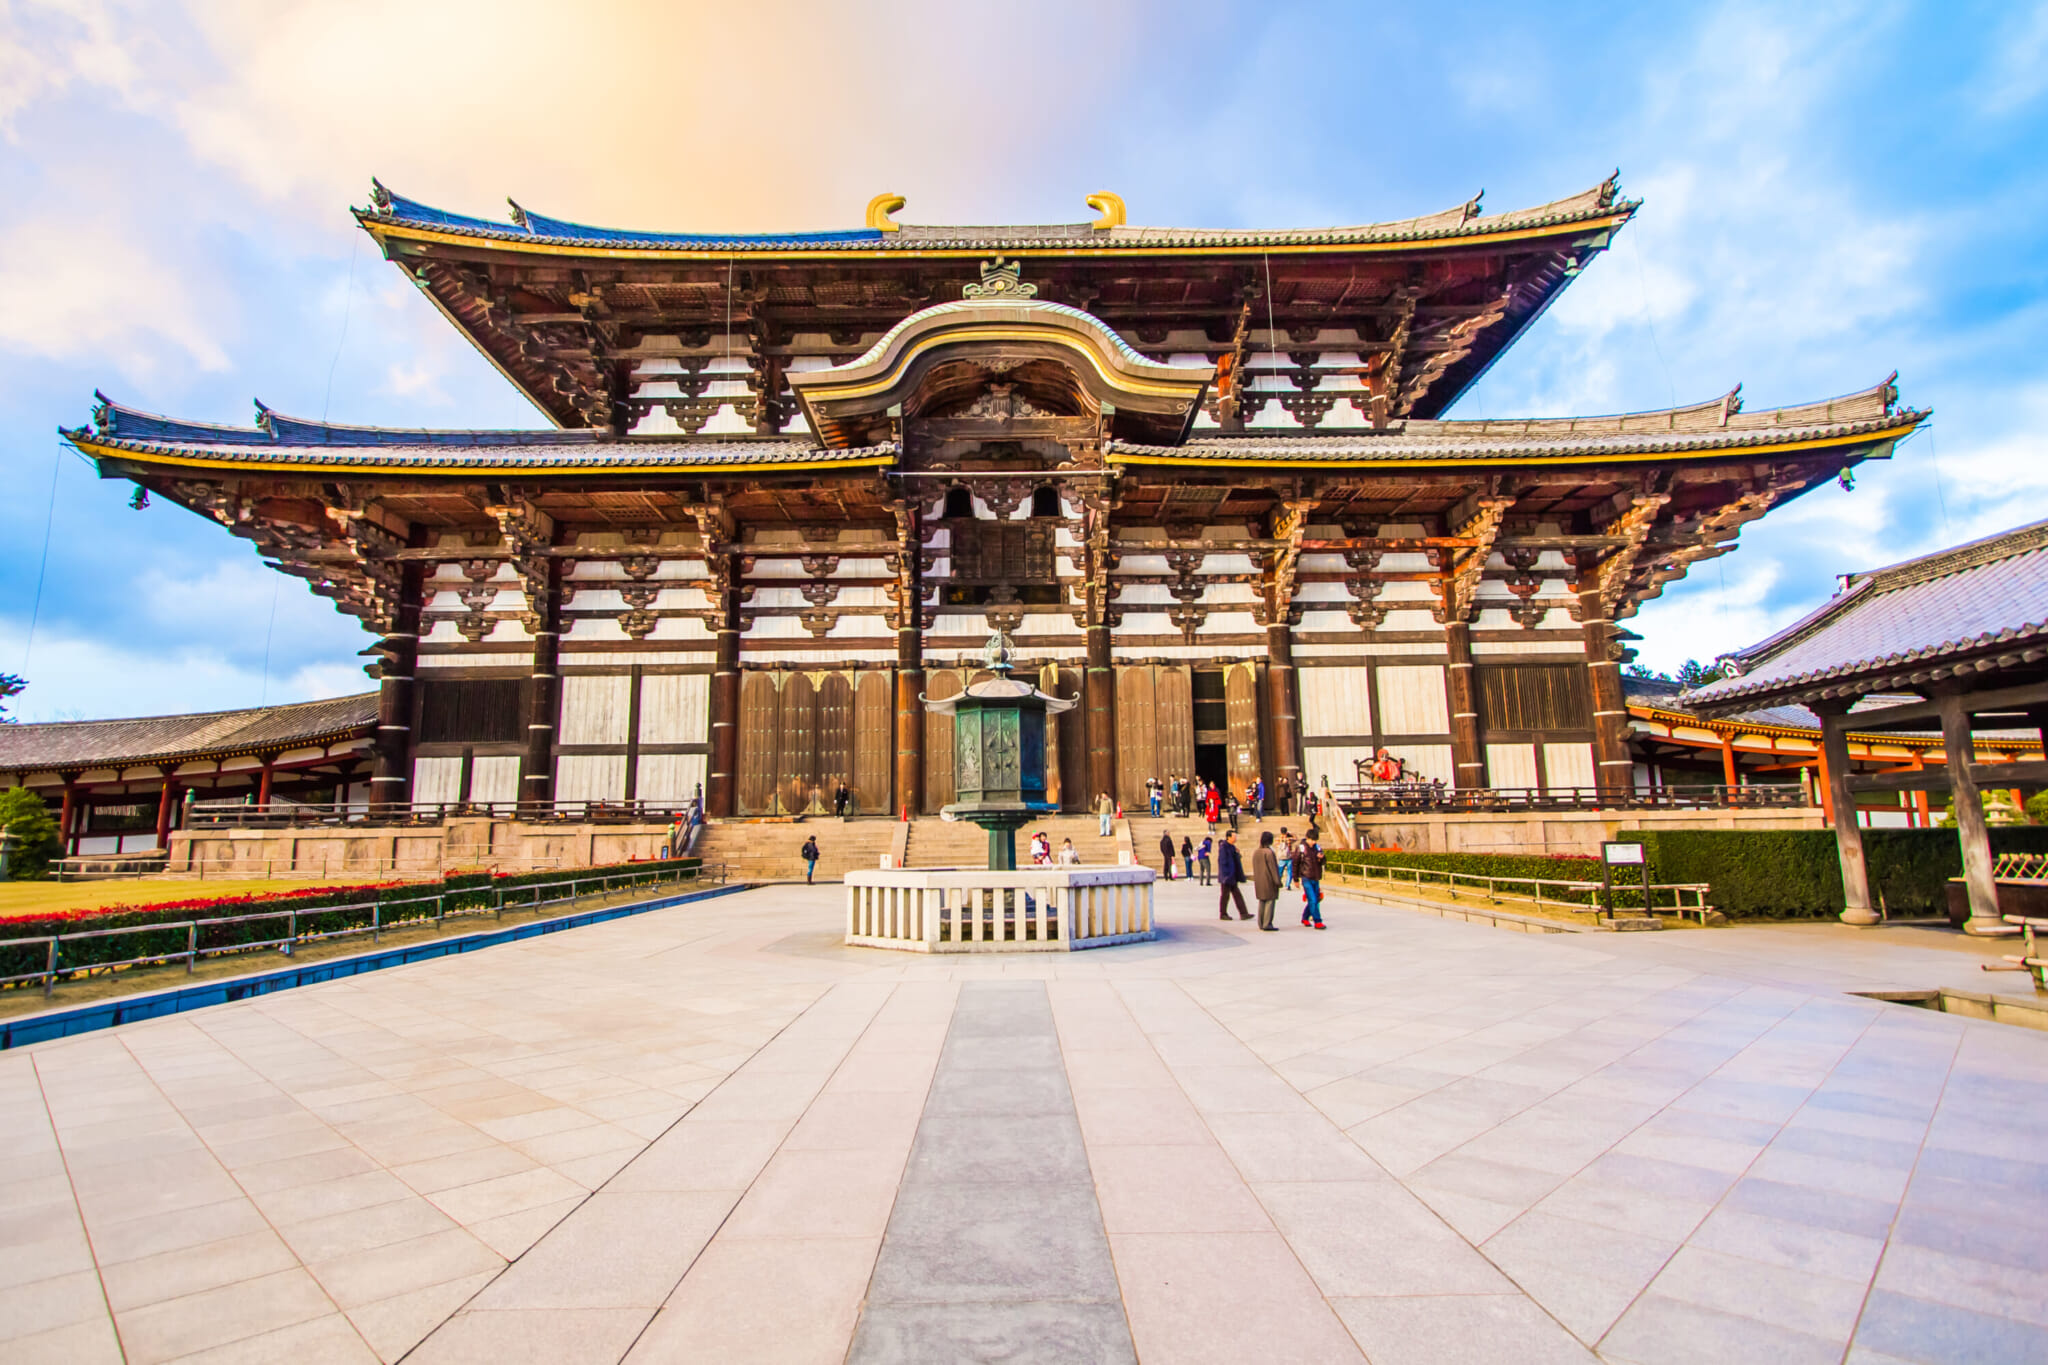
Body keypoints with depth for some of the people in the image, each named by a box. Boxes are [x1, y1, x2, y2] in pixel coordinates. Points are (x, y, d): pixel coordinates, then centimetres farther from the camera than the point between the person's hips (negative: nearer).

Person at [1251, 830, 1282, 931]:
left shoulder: (1256, 853, 9)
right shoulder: (1269, 852, -15)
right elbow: (1273, 868, -15)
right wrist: (1277, 881, -10)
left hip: (1259, 881, 8)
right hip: (1268, 881, -8)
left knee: (1262, 902, 14)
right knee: (1270, 901, -3)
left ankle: (1261, 923, 18)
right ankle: (1267, 924, -6)